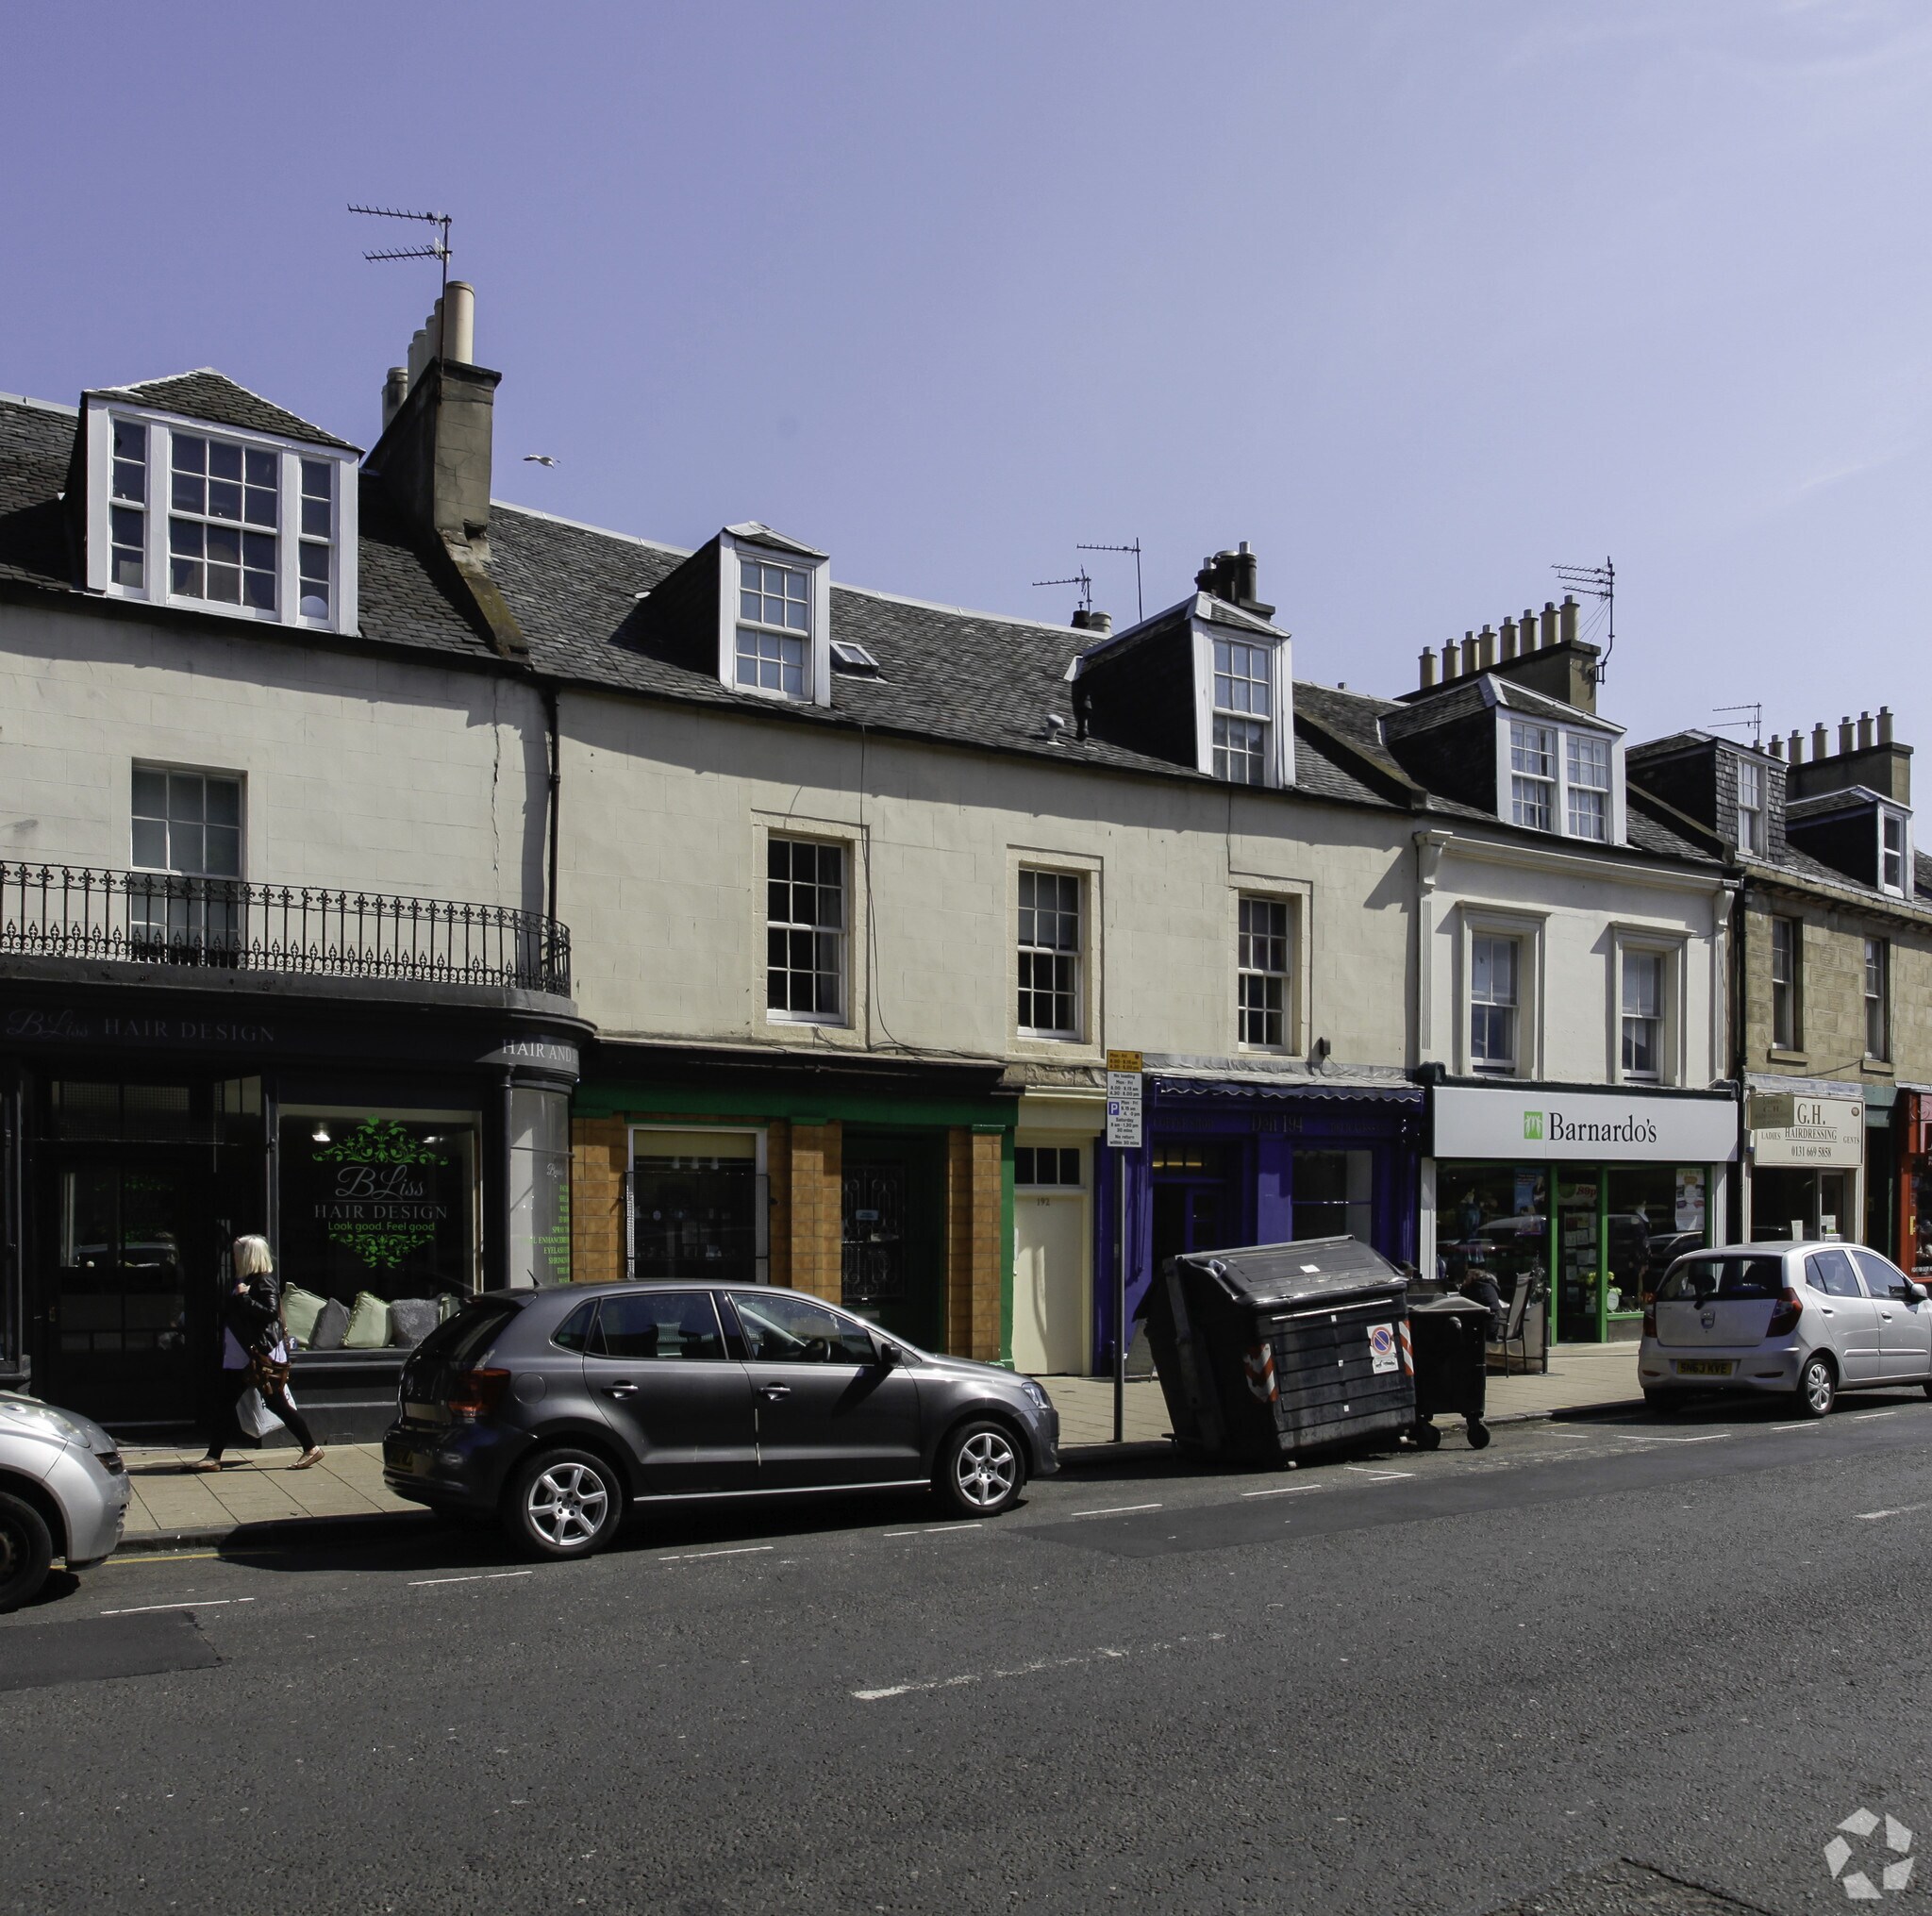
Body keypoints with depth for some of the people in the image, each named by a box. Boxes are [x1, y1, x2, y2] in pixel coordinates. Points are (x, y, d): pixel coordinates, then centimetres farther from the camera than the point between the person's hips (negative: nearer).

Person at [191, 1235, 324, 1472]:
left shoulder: (264, 1282, -12)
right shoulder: (238, 1281, 14)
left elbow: (270, 1312, -25)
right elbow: (228, 1315, 19)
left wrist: (243, 1297, -23)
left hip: (262, 1357, -9)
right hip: (238, 1358, 9)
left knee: (277, 1404, -4)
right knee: (224, 1405, 7)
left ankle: (311, 1448, 5)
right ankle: (213, 1457, 13)